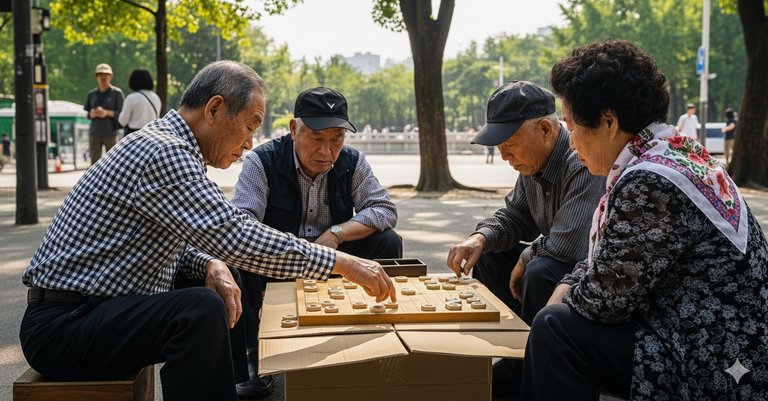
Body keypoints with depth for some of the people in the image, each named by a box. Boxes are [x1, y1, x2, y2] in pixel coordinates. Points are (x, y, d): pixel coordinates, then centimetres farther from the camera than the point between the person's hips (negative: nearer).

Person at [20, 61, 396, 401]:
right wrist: (341, 263, -21)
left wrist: (210, 265, -4)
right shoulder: (162, 152, -22)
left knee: (224, 292, 16)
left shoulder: (166, 146, 11)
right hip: (61, 326, -11)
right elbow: (237, 239, -28)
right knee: (202, 309, -30)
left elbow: (173, 241, 19)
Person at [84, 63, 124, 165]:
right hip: (94, 133, 3)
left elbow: (121, 113, -4)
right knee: (95, 161, 2)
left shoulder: (117, 93, 2)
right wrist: (92, 114, -11)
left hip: (110, 133, -3)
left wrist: (107, 113, -19)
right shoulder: (92, 94, 12)